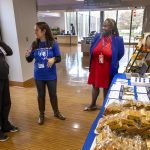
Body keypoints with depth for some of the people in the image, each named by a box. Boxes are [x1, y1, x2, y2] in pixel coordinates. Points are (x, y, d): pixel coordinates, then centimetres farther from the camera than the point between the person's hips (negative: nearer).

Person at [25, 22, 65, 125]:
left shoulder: (53, 43, -11)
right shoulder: (35, 44, -4)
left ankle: (56, 112, 38)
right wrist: (27, 56, -21)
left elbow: (59, 58, -8)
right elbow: (30, 60, 1)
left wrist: (53, 59, -29)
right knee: (41, 95, 15)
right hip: (39, 76, 2)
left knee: (53, 94, 15)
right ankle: (41, 115, 35)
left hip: (51, 75, -2)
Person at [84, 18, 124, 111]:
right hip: (96, 67, 4)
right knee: (95, 86, 16)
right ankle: (93, 105, 36)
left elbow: (120, 54, -1)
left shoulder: (117, 40, -11)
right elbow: (92, 50, 12)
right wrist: (95, 60, 8)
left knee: (106, 87, 12)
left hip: (108, 69, -3)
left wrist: (113, 63, 1)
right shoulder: (98, 37, -1)